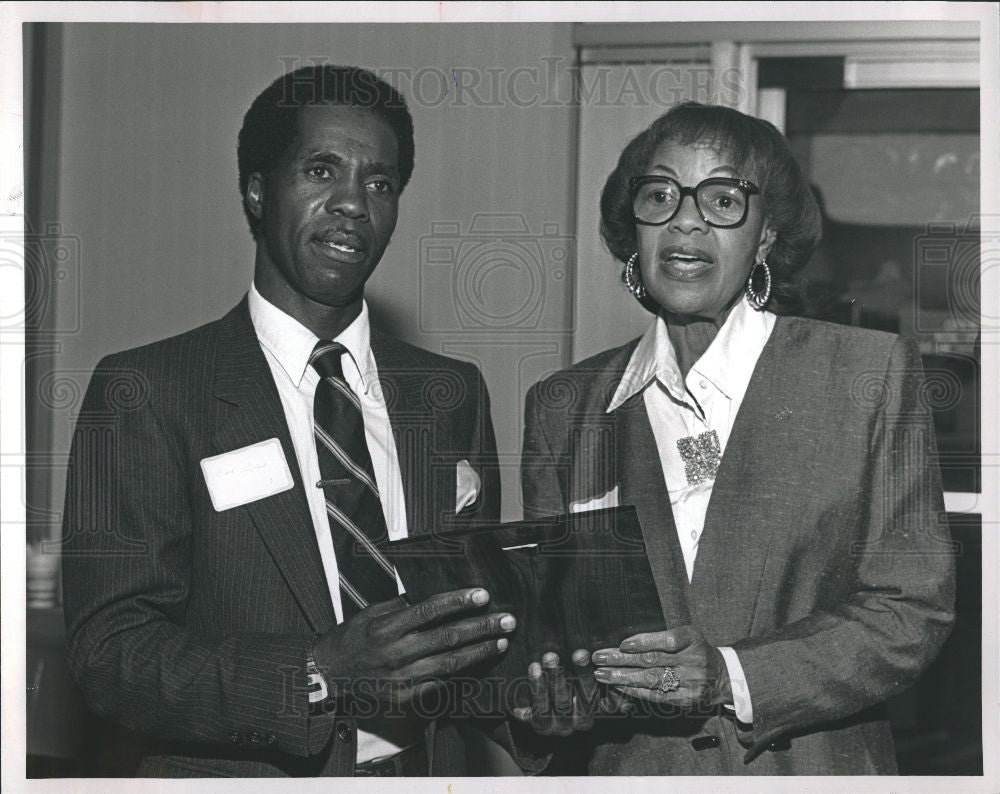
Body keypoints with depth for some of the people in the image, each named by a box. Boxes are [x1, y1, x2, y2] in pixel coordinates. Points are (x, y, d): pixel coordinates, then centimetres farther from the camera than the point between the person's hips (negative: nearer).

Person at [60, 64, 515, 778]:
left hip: (429, 770, 4)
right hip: (240, 775, -4)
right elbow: (109, 652, -17)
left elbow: (484, 606, 9)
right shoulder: (148, 393, -10)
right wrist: (319, 677, -30)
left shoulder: (452, 394, 5)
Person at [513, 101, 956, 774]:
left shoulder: (875, 372, -5)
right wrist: (554, 704, -15)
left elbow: (914, 608, -8)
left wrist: (734, 679, -19)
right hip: (625, 768, 2)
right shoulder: (562, 407, 2)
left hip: (810, 767, -1)